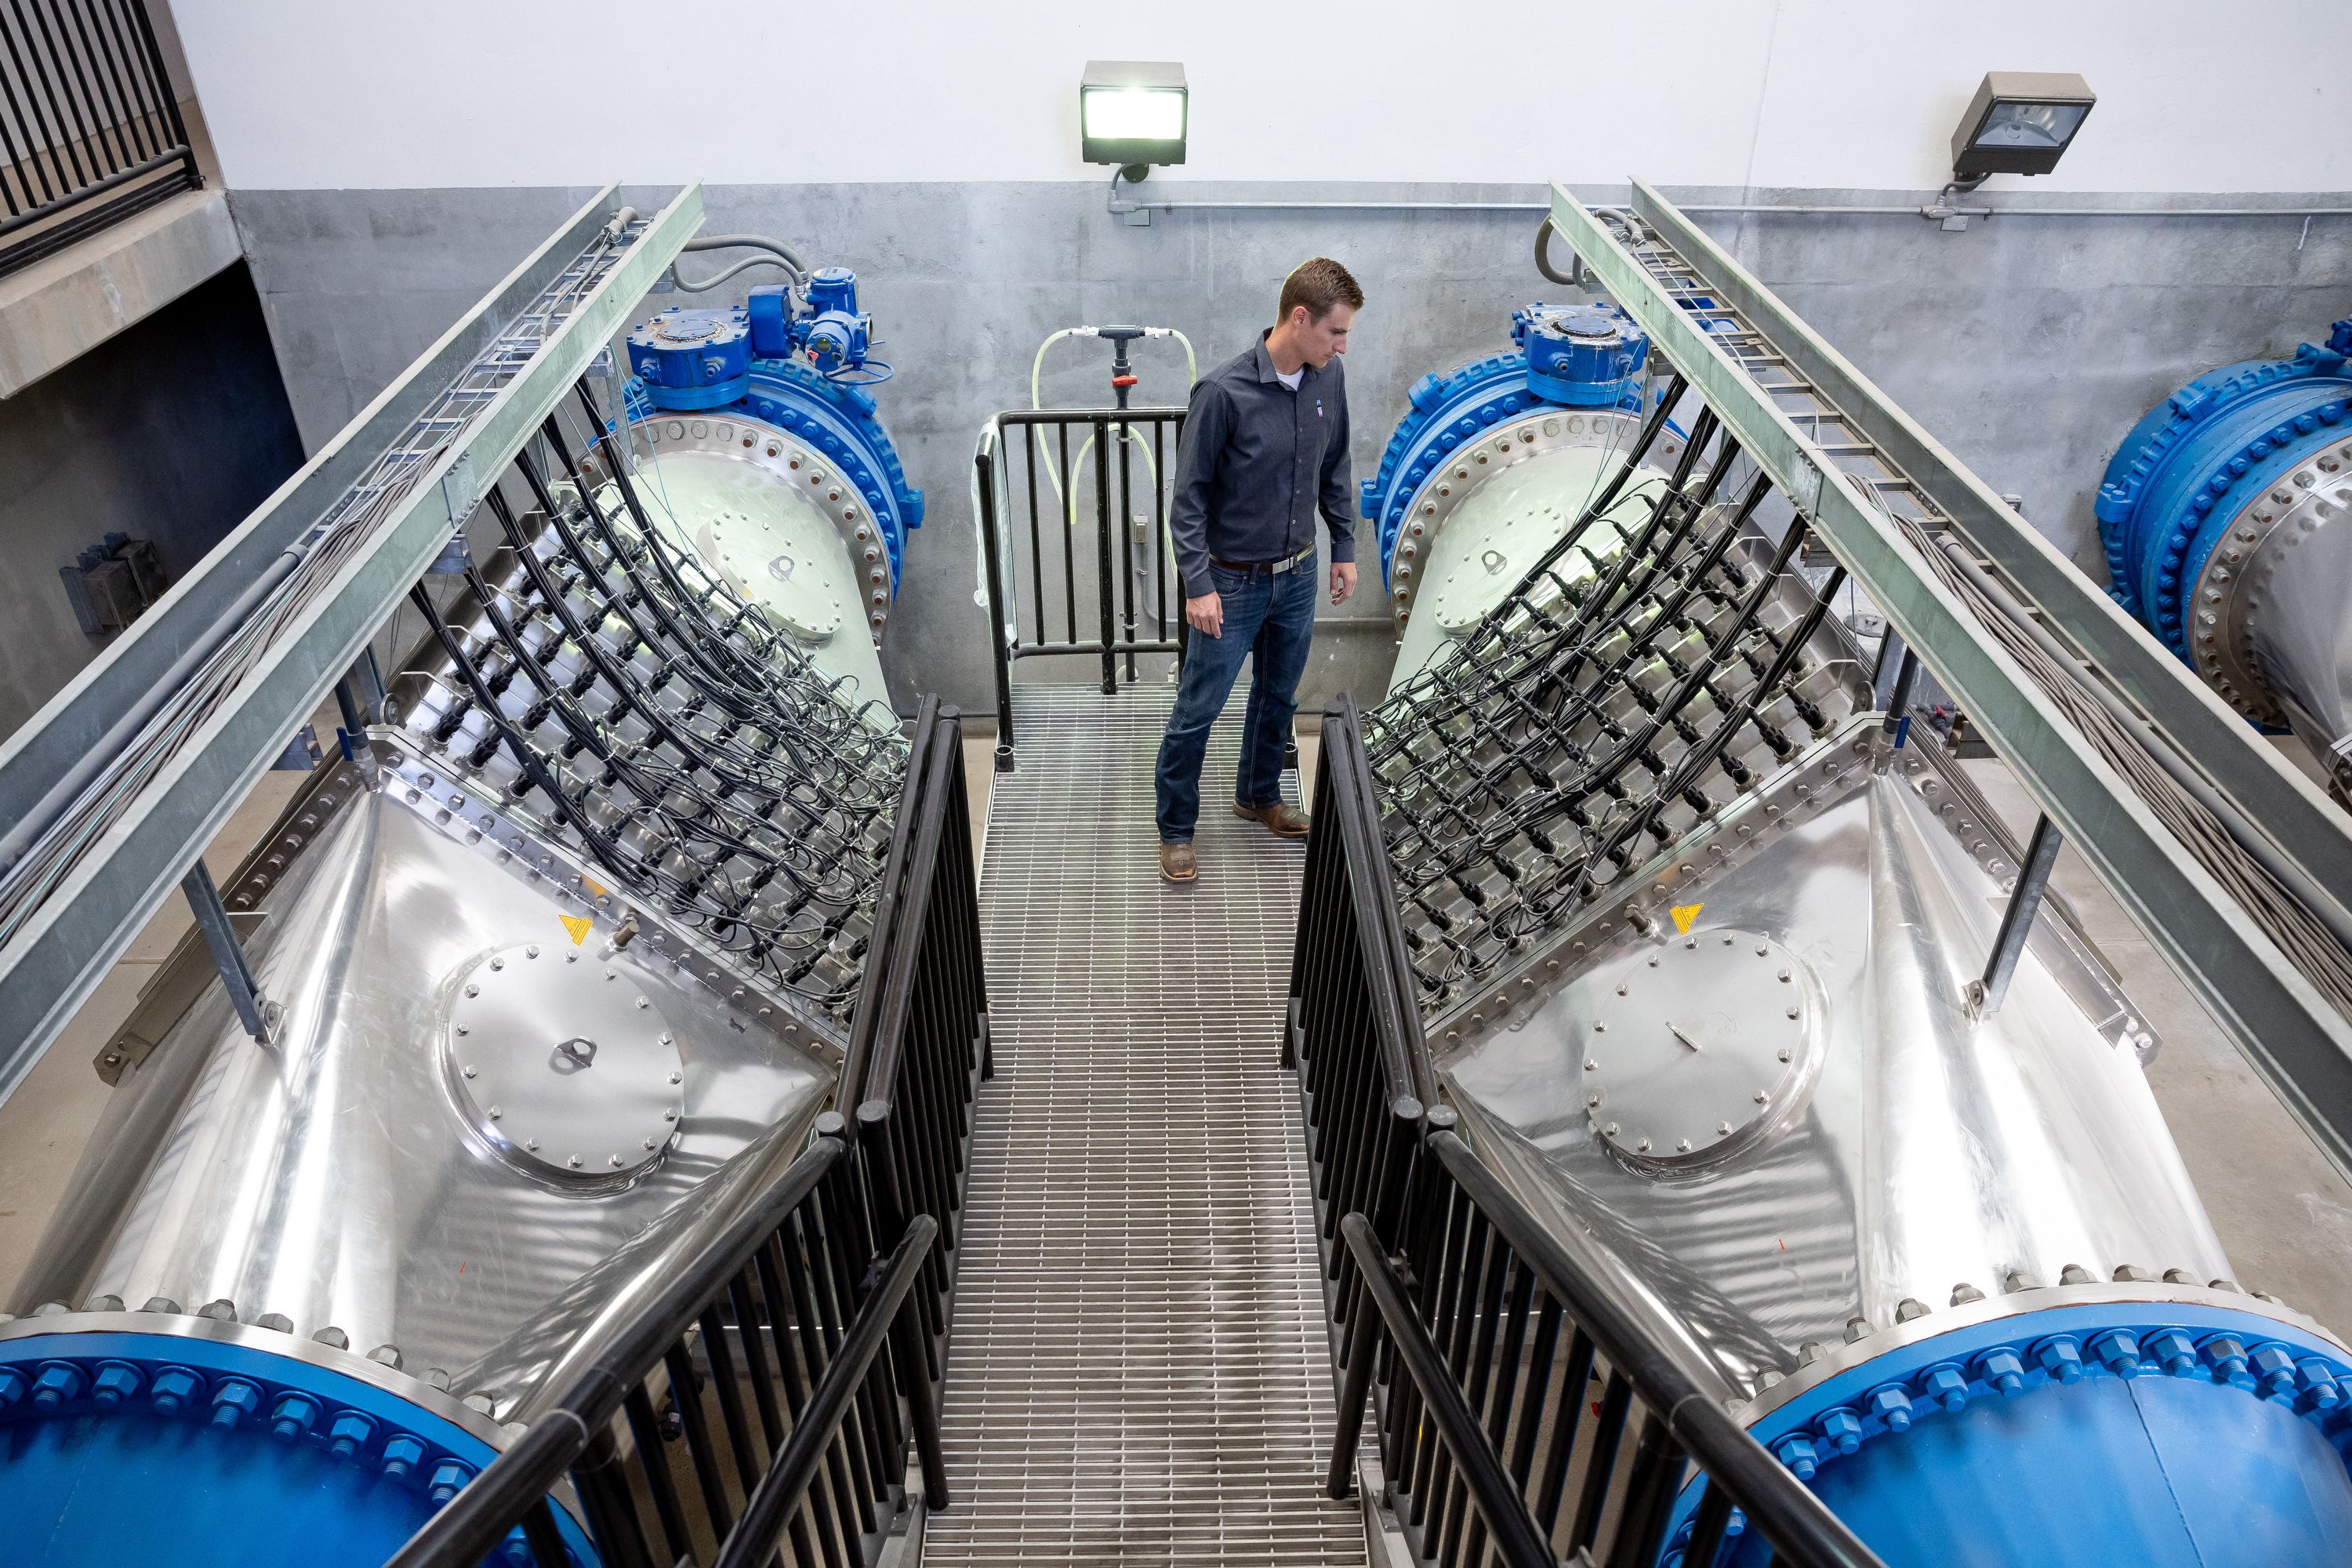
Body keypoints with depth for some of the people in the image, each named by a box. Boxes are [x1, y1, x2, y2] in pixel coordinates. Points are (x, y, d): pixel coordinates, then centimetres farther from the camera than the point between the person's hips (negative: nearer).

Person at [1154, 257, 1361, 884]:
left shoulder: (1329, 379, -4)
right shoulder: (1223, 391, -22)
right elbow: (1190, 495, -16)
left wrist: (1344, 548, 12)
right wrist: (1198, 585, -19)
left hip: (1297, 576, 6)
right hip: (1233, 583, -6)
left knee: (1279, 698, 21)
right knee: (1197, 713, 5)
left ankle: (1259, 796, 44)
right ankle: (1175, 829, 22)